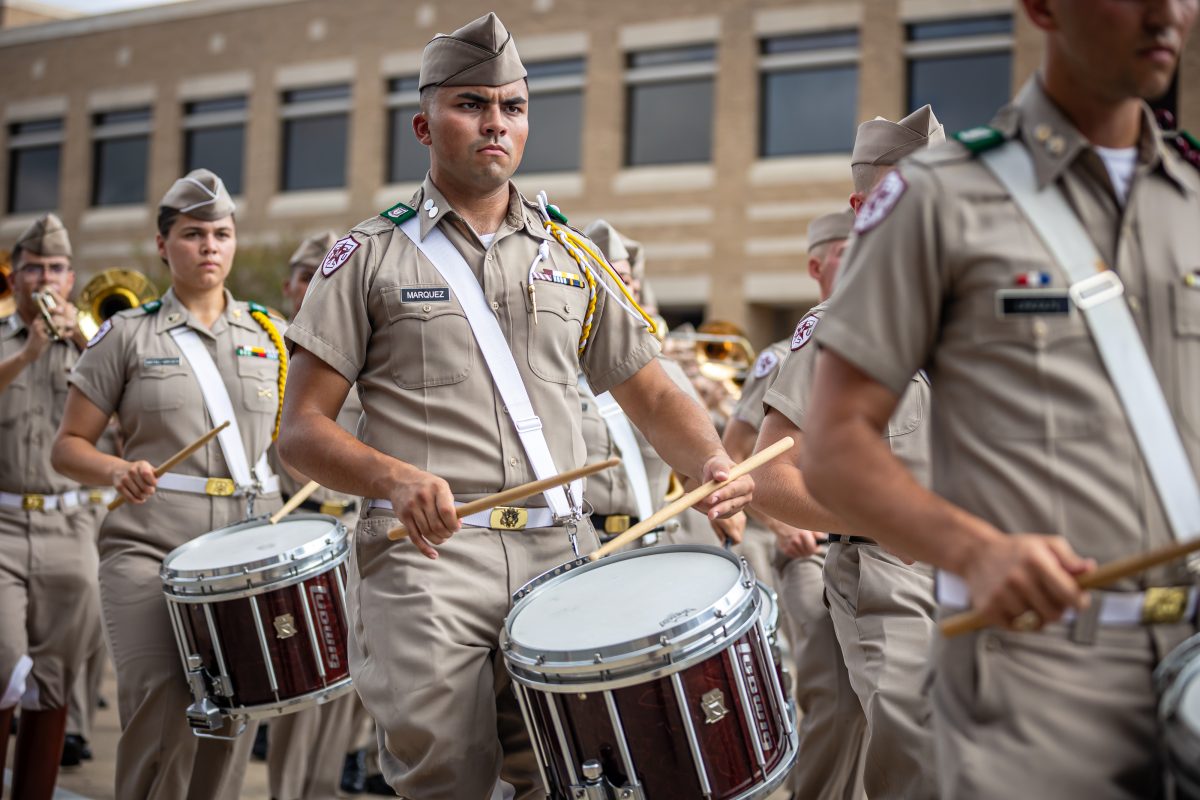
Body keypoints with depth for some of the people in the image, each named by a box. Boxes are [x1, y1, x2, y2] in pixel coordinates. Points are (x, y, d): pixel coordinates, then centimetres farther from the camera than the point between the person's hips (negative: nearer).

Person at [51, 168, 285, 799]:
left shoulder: (266, 335, 12)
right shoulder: (128, 335, 5)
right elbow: (68, 445, 4)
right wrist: (116, 471, -16)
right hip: (150, 544, -3)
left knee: (229, 720, 3)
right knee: (162, 710, -18)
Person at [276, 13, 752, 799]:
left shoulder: (570, 254, 16)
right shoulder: (371, 256, 6)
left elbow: (652, 395, 18)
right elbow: (302, 428, 2)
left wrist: (713, 463, -4)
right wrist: (394, 478, -18)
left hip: (562, 556, 3)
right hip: (426, 554, -3)